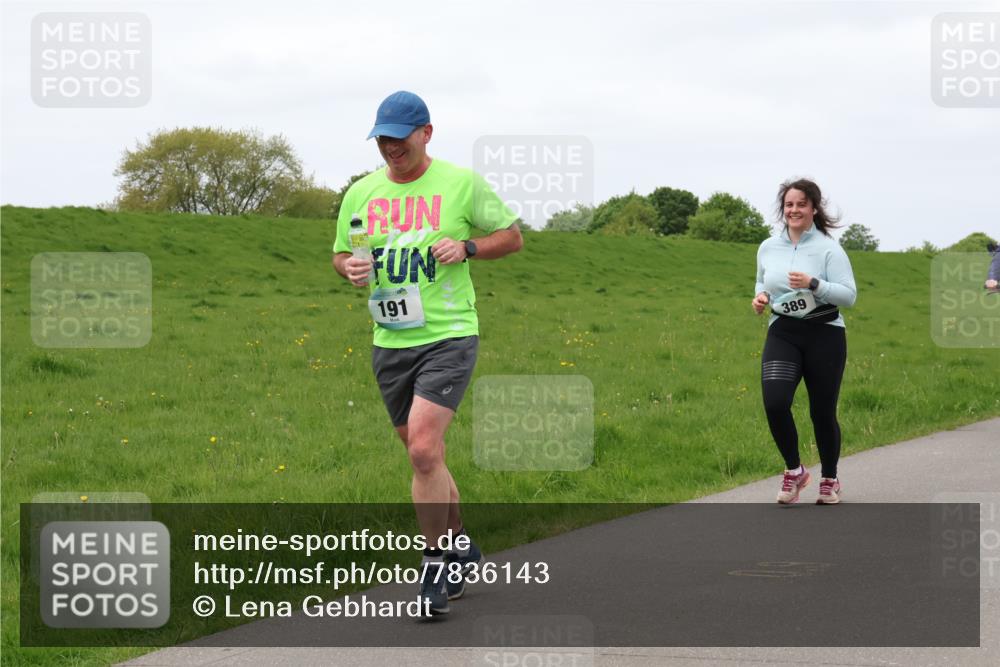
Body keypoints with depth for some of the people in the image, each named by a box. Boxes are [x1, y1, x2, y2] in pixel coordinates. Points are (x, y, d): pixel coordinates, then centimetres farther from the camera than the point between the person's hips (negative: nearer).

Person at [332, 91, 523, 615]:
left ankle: (436, 566, -7)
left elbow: (512, 236, 6)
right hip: (390, 342, 5)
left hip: (448, 336, -5)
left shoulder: (462, 184, -3)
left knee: (423, 449, -18)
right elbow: (340, 254, 19)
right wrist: (349, 268, -5)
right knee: (424, 456, 13)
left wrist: (467, 247, -12)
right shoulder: (361, 193, 8)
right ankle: (460, 547, 31)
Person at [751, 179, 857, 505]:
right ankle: (794, 470, 4)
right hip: (782, 334, 3)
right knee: (775, 402, -18)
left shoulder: (828, 248, -7)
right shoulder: (768, 248, 7)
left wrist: (813, 284, -26)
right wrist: (760, 296, 2)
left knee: (822, 411, 4)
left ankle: (830, 480, 27)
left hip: (824, 335, -3)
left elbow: (849, 295, -12)